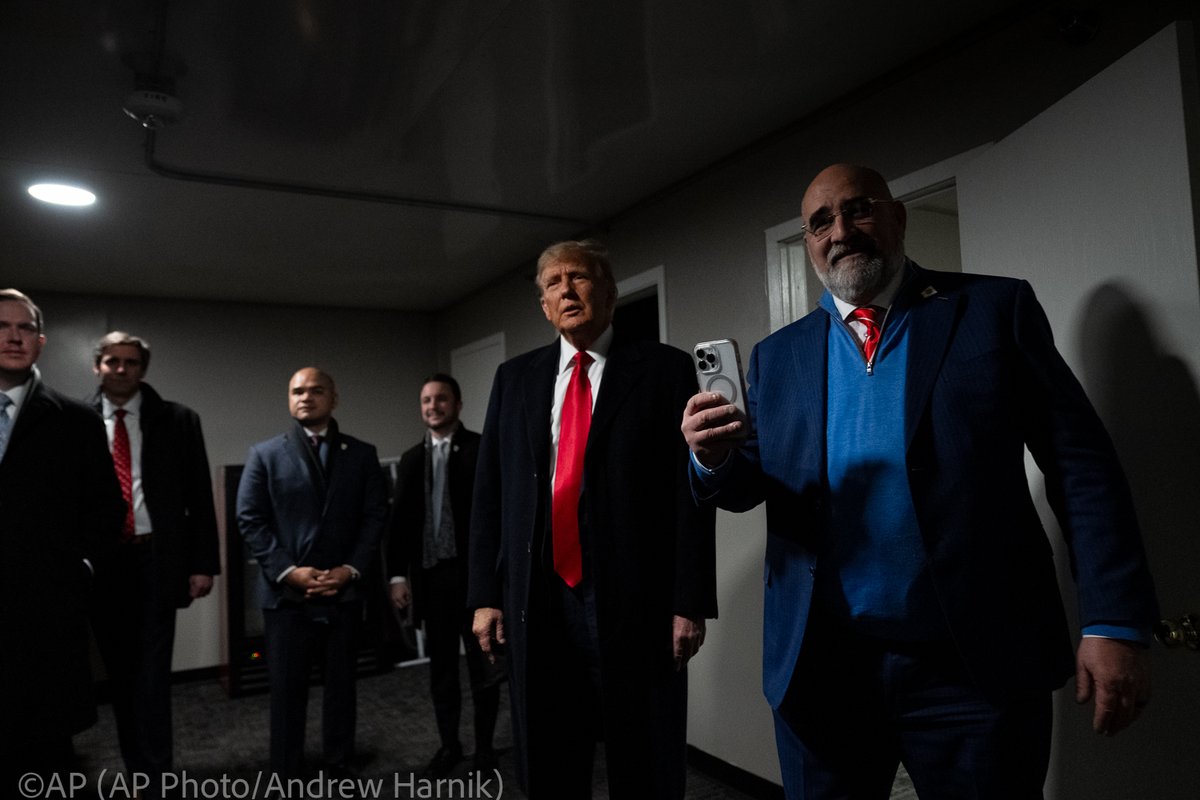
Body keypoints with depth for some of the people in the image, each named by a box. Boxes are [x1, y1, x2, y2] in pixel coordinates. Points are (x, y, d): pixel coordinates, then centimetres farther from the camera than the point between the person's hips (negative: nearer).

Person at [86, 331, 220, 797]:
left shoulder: (176, 420, 1)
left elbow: (199, 496, 0)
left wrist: (203, 563, -4)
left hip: (155, 559, -2)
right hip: (99, 562, 2)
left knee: (152, 674, -2)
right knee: (120, 675, 13)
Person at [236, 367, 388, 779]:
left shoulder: (362, 454, 6)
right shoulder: (264, 454, 4)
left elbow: (375, 516, 2)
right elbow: (249, 520, -2)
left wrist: (350, 569, -9)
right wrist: (287, 570, -12)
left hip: (343, 590, 1)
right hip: (286, 591, -1)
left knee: (341, 683, 11)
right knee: (286, 690, 6)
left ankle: (340, 767, 27)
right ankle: (287, 775, 22)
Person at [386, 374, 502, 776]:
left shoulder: (483, 449, -3)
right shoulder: (411, 459, 12)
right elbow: (400, 519, 11)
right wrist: (398, 575, 5)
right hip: (431, 575, 4)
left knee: (483, 665, 7)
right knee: (441, 666, 14)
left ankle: (484, 746, 22)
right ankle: (449, 743, 28)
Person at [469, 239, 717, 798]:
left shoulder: (665, 369, 1)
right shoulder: (515, 377, 12)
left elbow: (692, 491, -4)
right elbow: (489, 492, 10)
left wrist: (690, 603, -9)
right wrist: (485, 595, 5)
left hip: (635, 604, -3)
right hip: (536, 603, 3)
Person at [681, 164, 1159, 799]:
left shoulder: (996, 309, 1)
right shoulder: (776, 355, 8)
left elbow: (1080, 464, -3)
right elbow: (748, 485, 5)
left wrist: (1114, 625, -10)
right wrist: (714, 458, -18)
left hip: (976, 665, -2)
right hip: (820, 666, 3)